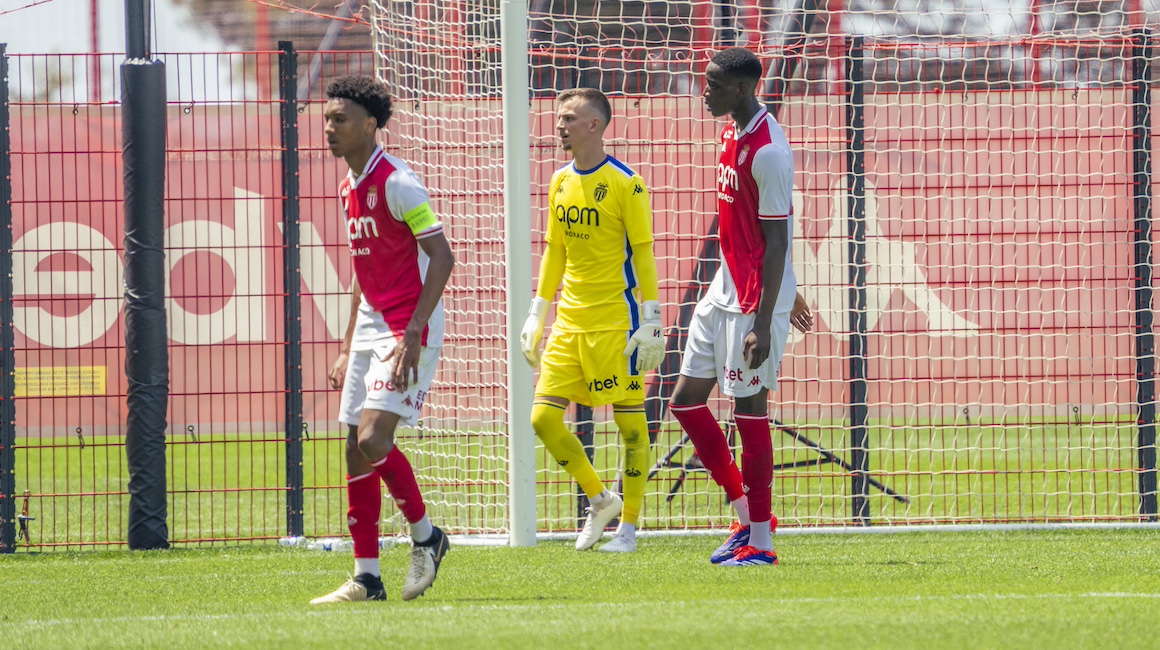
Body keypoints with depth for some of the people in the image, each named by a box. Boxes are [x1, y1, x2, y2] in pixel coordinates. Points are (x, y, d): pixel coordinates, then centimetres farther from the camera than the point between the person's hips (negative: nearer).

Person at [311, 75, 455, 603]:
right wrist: (348, 348, 21)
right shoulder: (349, 189, 14)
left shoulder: (396, 183, -13)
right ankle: (366, 577, 8)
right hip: (370, 326, 9)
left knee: (373, 440, -19)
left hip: (408, 329, -9)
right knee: (356, 451, 5)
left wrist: (413, 333, -23)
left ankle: (425, 535, 3)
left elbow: (441, 257, -17)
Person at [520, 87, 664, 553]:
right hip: (570, 322, 6)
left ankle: (629, 524, 9)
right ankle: (599, 499, 16)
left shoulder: (625, 184, -8)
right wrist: (537, 315, 17)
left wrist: (651, 321, -12)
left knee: (630, 422, -1)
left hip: (617, 322, -6)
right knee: (543, 418, -1)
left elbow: (643, 254, -8)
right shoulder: (560, 182, 11)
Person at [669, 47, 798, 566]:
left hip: (755, 303, -10)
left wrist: (762, 323, -22)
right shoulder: (732, 133, 11)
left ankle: (760, 542, 4)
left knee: (750, 410, -4)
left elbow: (777, 241, -19)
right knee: (686, 400, 10)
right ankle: (748, 514, 20)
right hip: (723, 293, 10)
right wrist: (785, 293, 28)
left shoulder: (767, 151, -19)